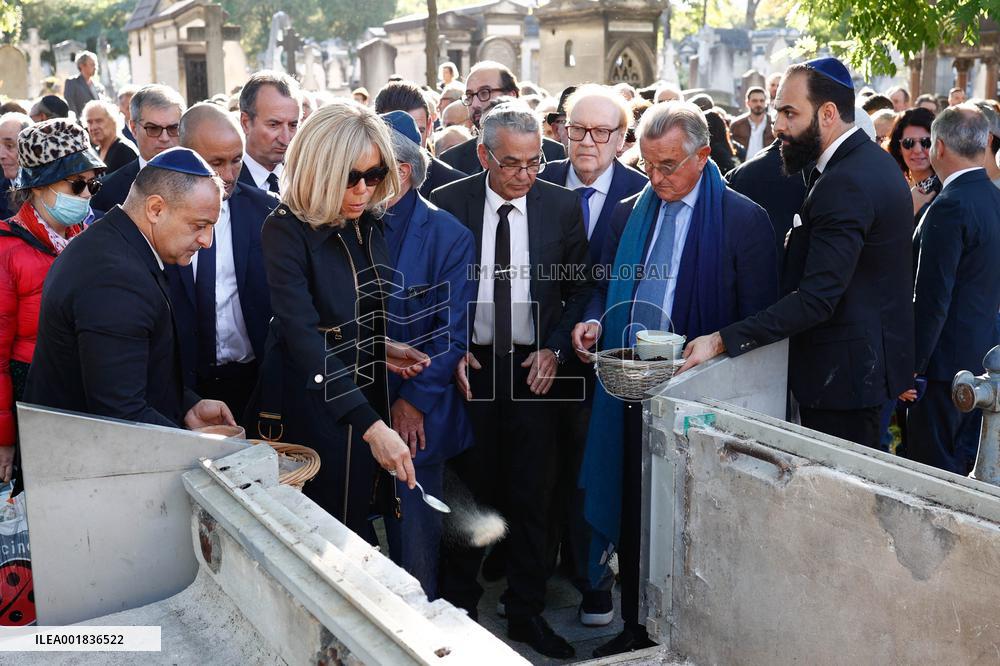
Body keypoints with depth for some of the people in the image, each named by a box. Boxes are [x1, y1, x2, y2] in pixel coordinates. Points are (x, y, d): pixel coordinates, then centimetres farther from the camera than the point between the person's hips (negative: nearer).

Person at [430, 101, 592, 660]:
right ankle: (460, 607, 23)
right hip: (468, 364, -1)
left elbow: (580, 286, 6)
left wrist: (555, 348, -6)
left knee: (531, 494, 7)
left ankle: (527, 613, 21)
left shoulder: (563, 205, 0)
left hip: (535, 364, 1)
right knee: (469, 490, 6)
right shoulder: (448, 203, -3)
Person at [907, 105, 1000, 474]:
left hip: (946, 361, -9)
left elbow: (931, 298, -22)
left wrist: (911, 365, -15)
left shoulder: (951, 206, -20)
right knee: (968, 467, 19)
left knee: (935, 470, 0)